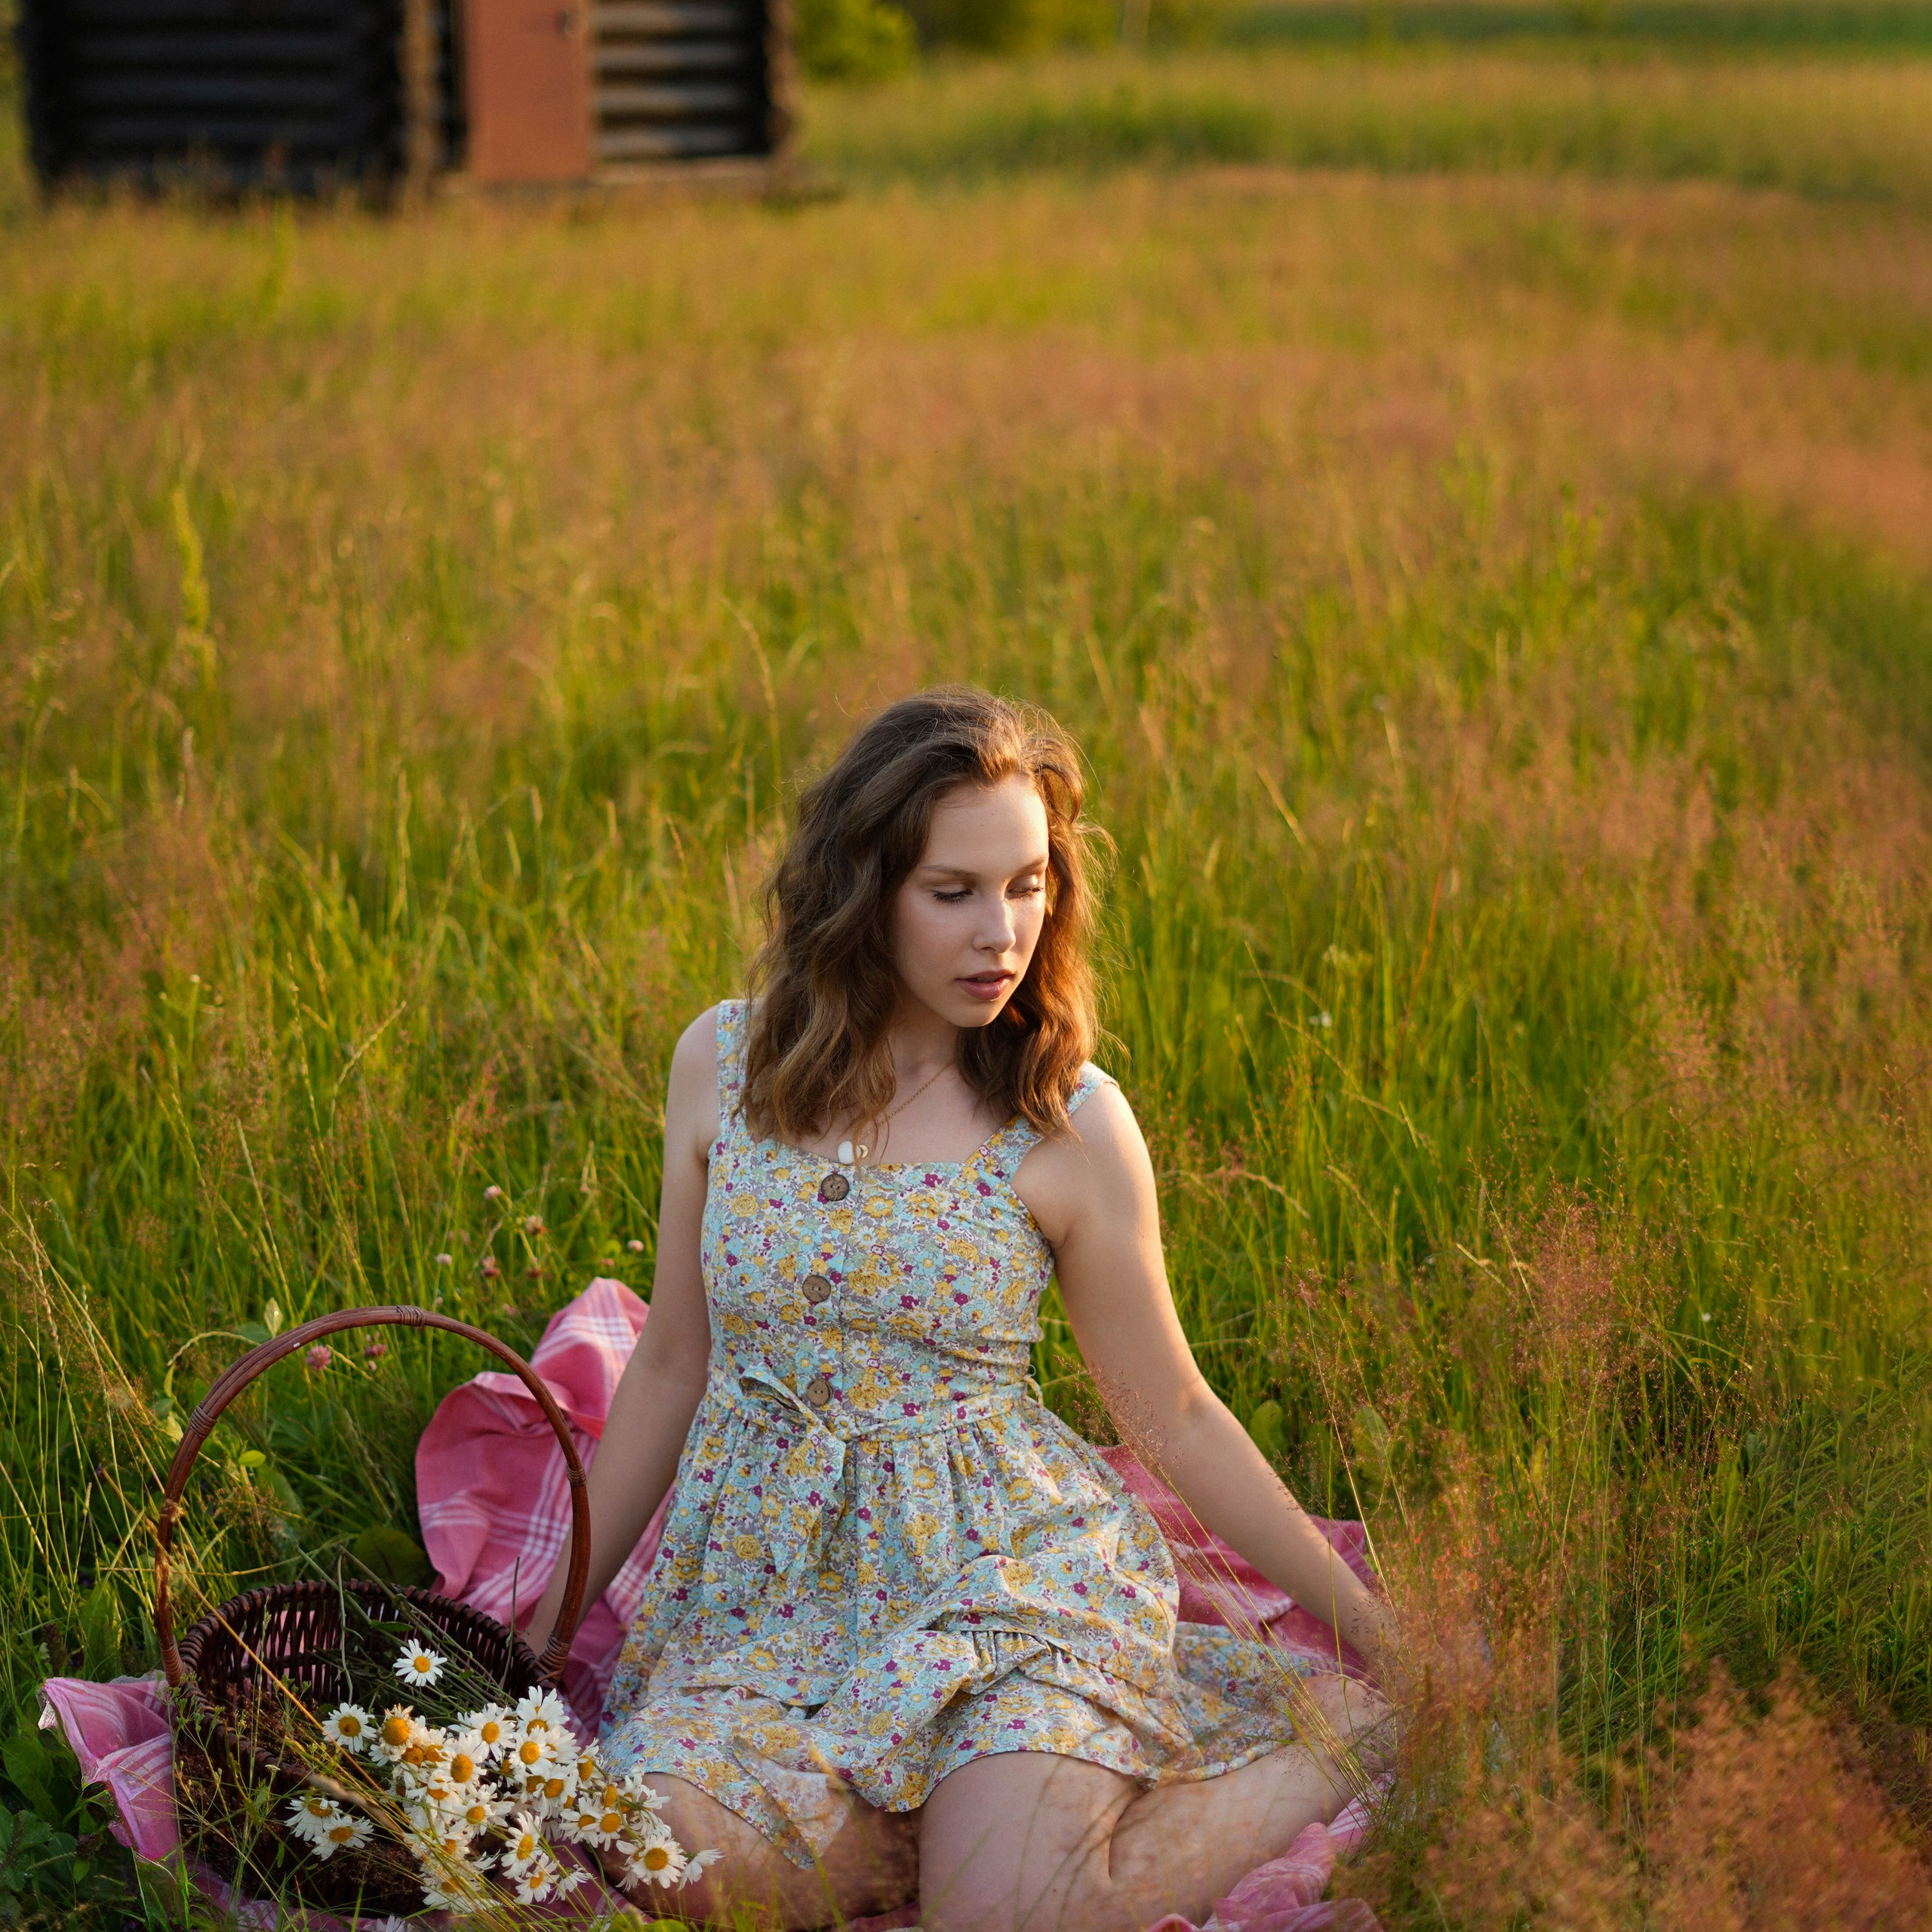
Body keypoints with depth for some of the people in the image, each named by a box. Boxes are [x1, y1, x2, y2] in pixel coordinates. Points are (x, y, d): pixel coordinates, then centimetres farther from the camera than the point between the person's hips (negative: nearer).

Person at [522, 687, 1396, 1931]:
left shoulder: (1070, 1122, -6)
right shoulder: (723, 1065, 2)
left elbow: (1174, 1419, 4)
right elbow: (672, 1365, 12)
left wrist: (1378, 1636, 3)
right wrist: (553, 1614, 13)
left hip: (1011, 1562, -3)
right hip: (771, 1579, 3)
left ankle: (1328, 1746, 2)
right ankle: (1009, 1788, 2)